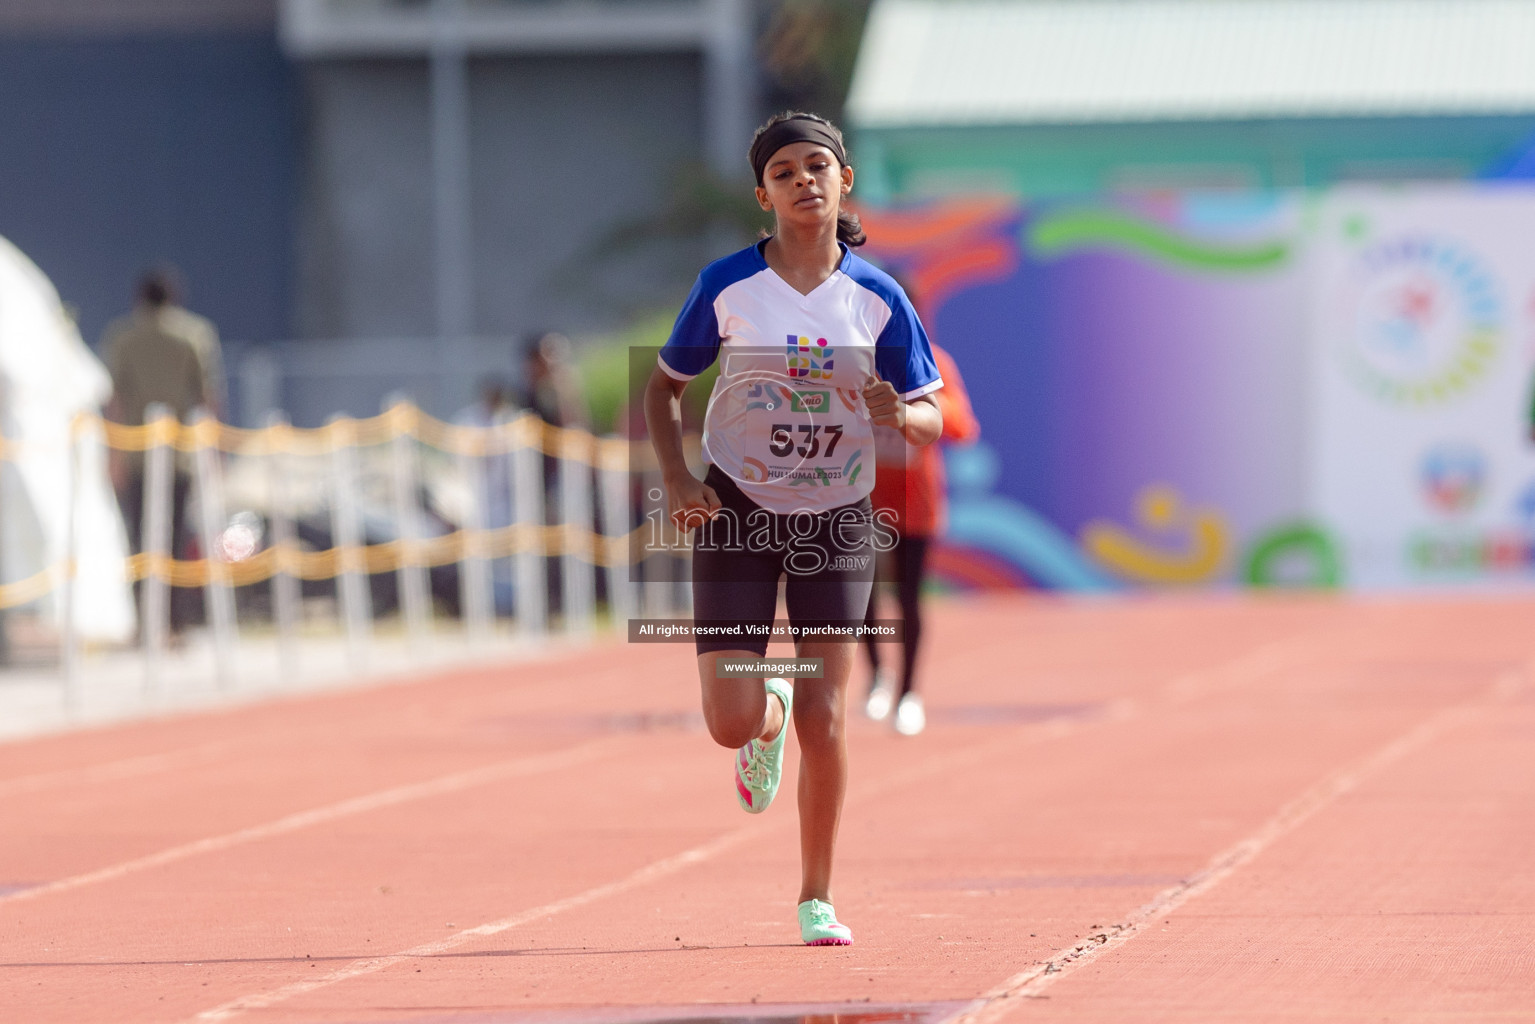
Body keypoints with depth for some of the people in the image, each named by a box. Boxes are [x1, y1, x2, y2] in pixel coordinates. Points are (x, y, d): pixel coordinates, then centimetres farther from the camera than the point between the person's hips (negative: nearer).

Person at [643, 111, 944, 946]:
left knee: (825, 721, -4)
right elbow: (665, 385, 4)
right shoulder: (727, 286, -7)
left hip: (836, 518, 0)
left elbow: (930, 421, 0)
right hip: (738, 510, 0)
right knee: (731, 721, -7)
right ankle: (767, 713, 33)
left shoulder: (877, 299, -4)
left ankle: (817, 899, 13)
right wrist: (675, 480, -10)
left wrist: (899, 415, -24)